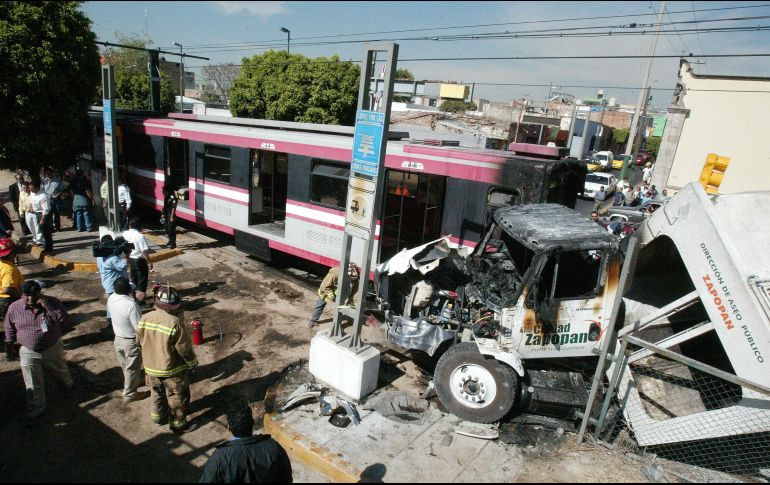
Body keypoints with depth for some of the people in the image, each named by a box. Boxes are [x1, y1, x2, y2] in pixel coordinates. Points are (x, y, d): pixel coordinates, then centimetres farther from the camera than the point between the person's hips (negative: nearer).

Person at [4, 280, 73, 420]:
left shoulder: (51, 301, -16)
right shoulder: (14, 308, -11)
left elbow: (63, 318, -23)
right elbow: (10, 328, 5)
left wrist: (48, 307, -32)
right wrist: (12, 343, 10)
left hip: (53, 348, 0)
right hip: (28, 351, 0)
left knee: (60, 370, 24)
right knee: (32, 383, 8)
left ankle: (68, 384, 54)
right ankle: (36, 406, 25)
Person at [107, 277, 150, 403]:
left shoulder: (111, 299, -11)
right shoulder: (131, 305, -33)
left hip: (118, 338, 7)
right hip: (131, 341, -7)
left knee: (125, 365, 27)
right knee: (132, 368, 12)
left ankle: (133, 382, 50)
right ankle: (129, 394, 27)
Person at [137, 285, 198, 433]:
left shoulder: (145, 318, -12)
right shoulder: (175, 323, -30)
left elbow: (139, 341, 3)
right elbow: (184, 349, -22)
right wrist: (193, 363, -4)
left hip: (151, 367, 6)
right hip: (172, 370, -6)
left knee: (157, 393, 28)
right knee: (177, 397, 15)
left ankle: (158, 416, 48)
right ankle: (178, 424, 29)